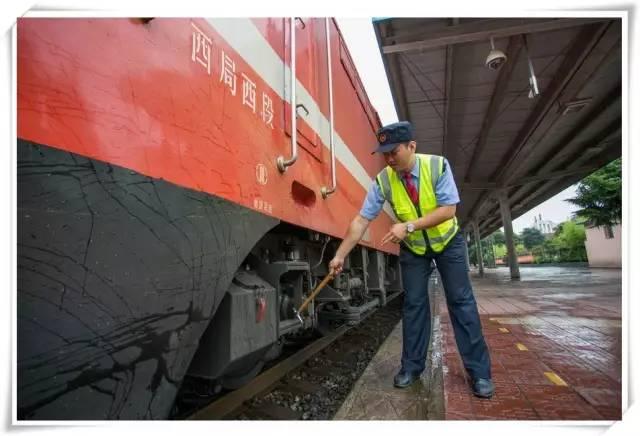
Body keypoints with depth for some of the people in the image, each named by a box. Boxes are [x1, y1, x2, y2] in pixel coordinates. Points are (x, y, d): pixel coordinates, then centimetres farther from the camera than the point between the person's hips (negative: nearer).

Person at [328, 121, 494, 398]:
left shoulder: (438, 166, -24)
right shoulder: (383, 181, -20)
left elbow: (448, 209, -27)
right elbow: (361, 220, -19)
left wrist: (409, 225, -38)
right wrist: (340, 256, -21)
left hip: (447, 241, -1)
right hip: (412, 248, 1)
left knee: (461, 301, 0)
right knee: (414, 305, 4)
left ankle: (479, 371, 11)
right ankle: (411, 367, 17)